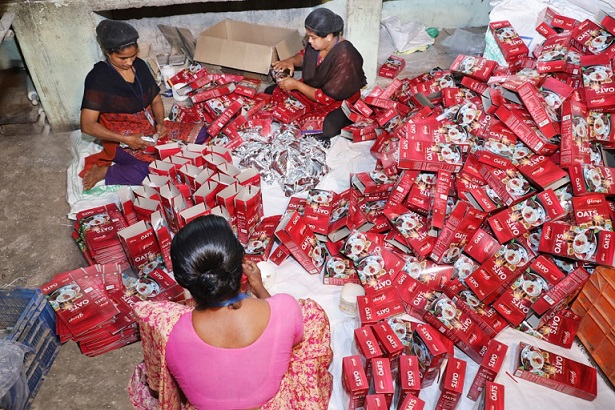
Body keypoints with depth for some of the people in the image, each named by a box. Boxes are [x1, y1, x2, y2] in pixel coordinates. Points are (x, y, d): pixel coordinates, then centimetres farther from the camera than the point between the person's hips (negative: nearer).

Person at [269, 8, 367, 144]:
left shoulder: (345, 59, -34)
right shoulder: (317, 42, -14)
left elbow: (327, 98, -29)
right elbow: (304, 55, 11)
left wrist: (296, 84, -26)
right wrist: (291, 61, -13)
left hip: (338, 101, -7)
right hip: (311, 88, 7)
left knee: (326, 129, -35)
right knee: (272, 92, 5)